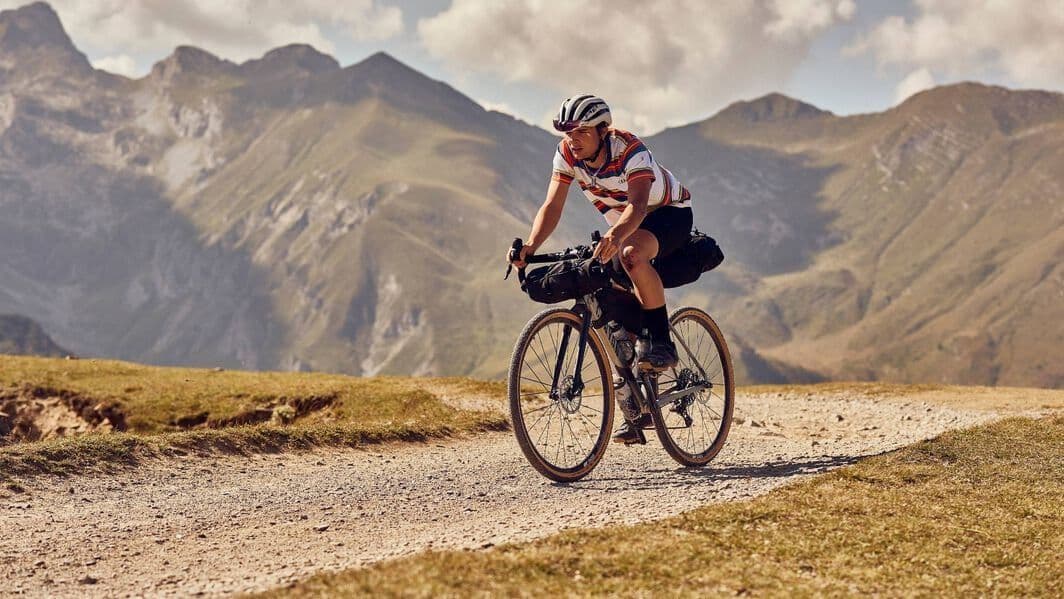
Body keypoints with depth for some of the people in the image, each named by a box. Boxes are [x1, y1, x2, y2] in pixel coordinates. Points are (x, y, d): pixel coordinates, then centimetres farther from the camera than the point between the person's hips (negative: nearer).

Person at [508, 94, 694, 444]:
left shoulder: (630, 150, -31)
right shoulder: (567, 154, -15)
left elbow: (637, 205, -44)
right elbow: (552, 206, -20)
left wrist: (615, 236, -65)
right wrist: (530, 246, -38)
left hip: (670, 214, -6)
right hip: (625, 227, 6)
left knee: (631, 255, -39)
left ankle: (661, 344, -26)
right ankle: (633, 409, 5)